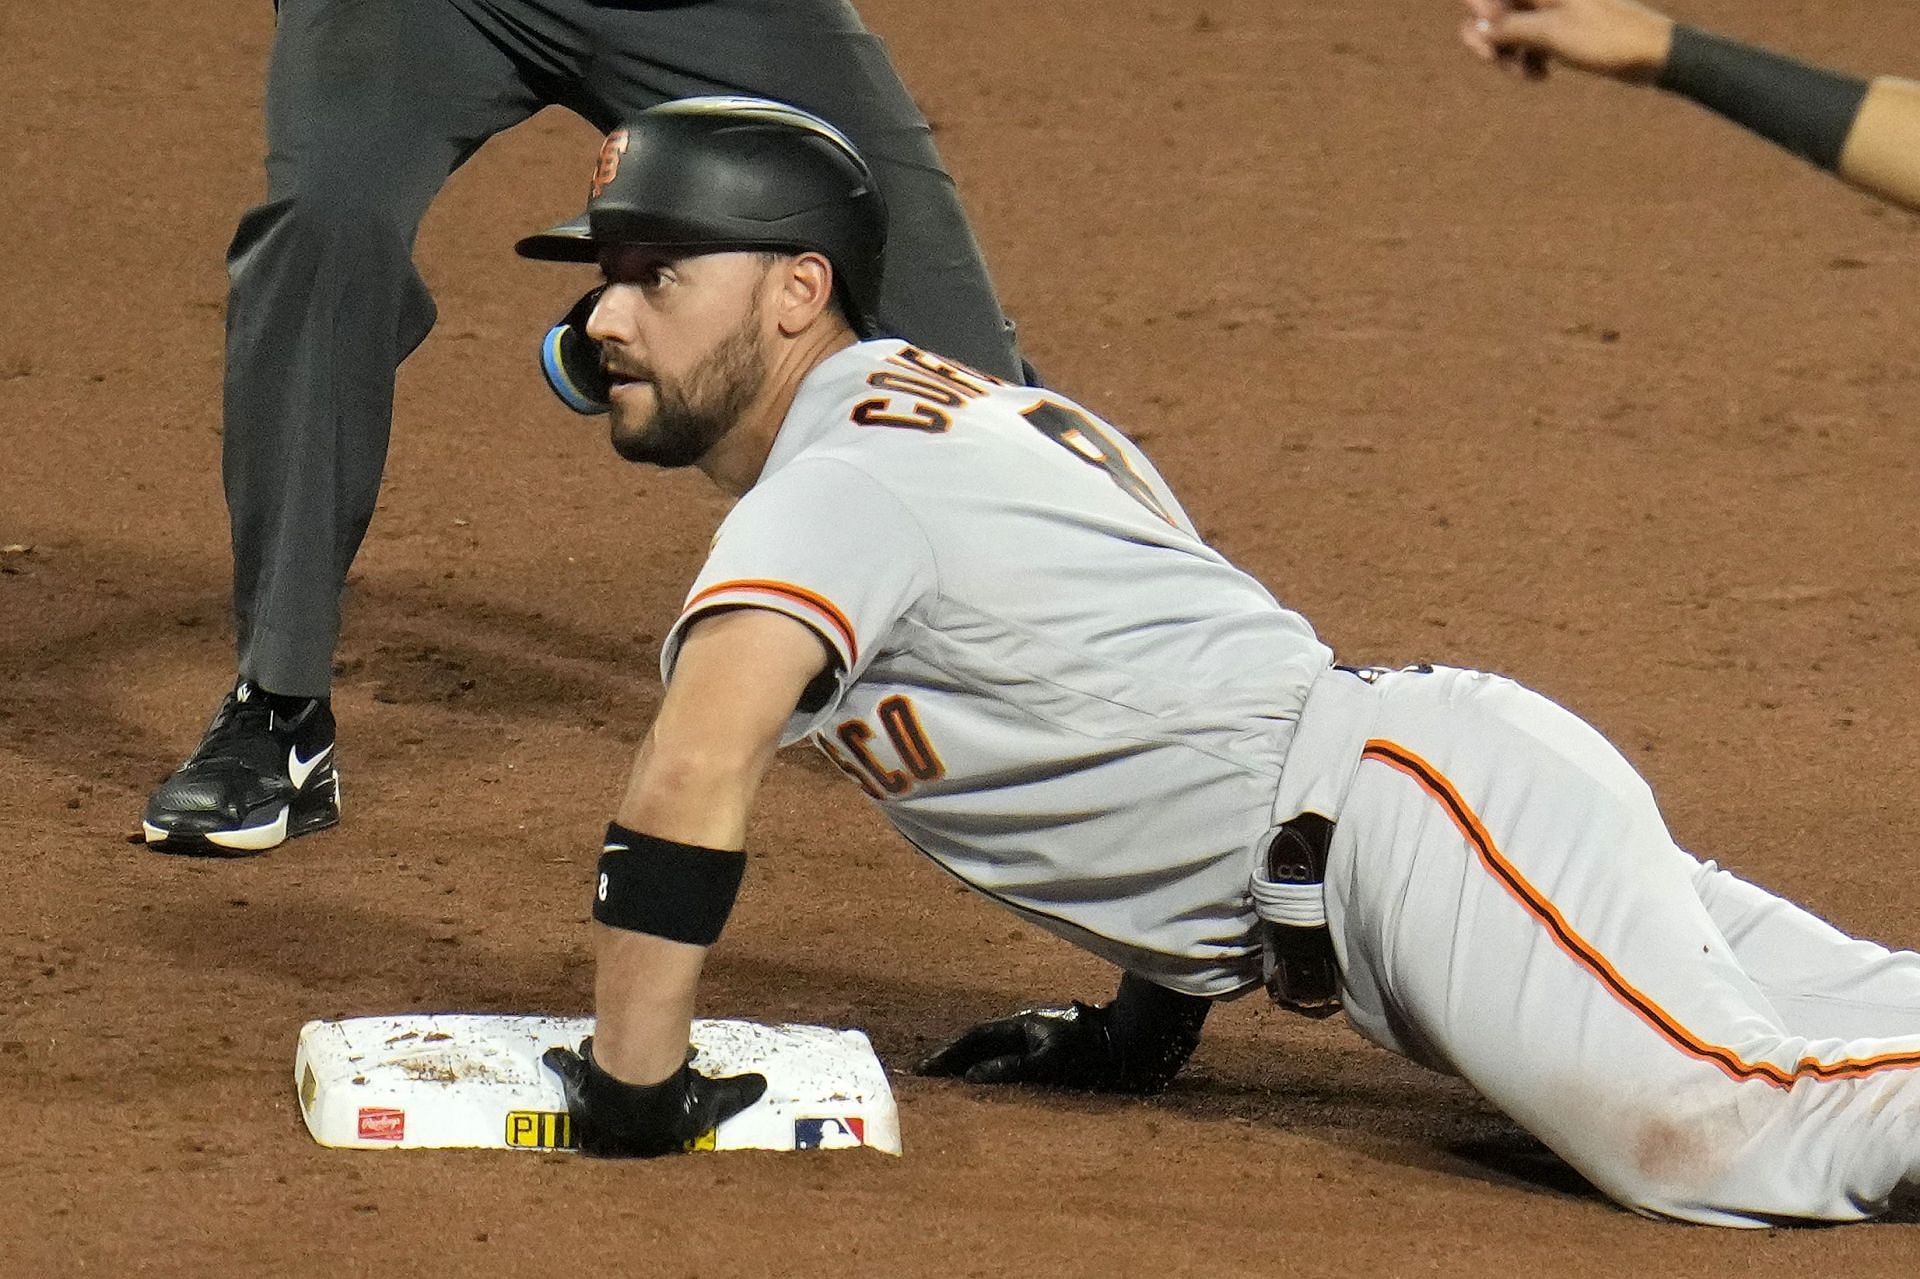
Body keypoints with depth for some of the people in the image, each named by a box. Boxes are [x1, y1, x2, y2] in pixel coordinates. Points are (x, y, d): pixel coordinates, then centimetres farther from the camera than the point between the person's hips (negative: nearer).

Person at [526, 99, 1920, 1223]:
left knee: (1737, 1124, -28)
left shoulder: (838, 489, -6)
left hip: (1419, 814, -10)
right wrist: (1152, 1020, 32)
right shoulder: (974, 422, 24)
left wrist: (632, 1088, -15)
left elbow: (695, 779, -22)